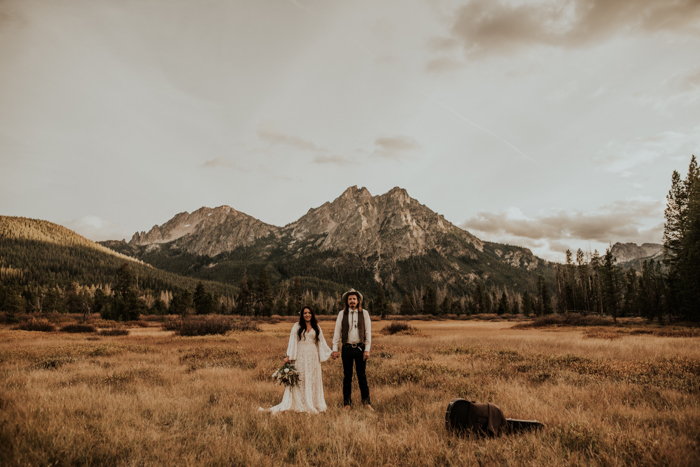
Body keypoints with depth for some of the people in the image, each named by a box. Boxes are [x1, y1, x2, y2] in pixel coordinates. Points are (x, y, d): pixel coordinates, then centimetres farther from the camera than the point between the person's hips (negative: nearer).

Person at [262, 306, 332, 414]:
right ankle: (299, 404, 3)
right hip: (300, 356, -2)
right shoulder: (297, 326, 6)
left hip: (313, 357, 2)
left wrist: (330, 352, 6)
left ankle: (313, 405, 9)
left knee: (313, 380, 2)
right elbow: (292, 341, 2)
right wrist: (288, 356, -5)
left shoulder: (316, 328, 12)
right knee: (299, 380, -2)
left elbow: (322, 342, 14)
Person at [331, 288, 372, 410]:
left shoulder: (364, 313, 3)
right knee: (347, 377, 7)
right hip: (347, 349, 1)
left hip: (360, 348, 0)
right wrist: (335, 349, -1)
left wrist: (367, 349, -4)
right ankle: (347, 403, 16)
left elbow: (368, 332, 2)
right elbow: (337, 332, 5)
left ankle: (366, 402, 14)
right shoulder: (342, 314, 4)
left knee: (362, 376, 4)